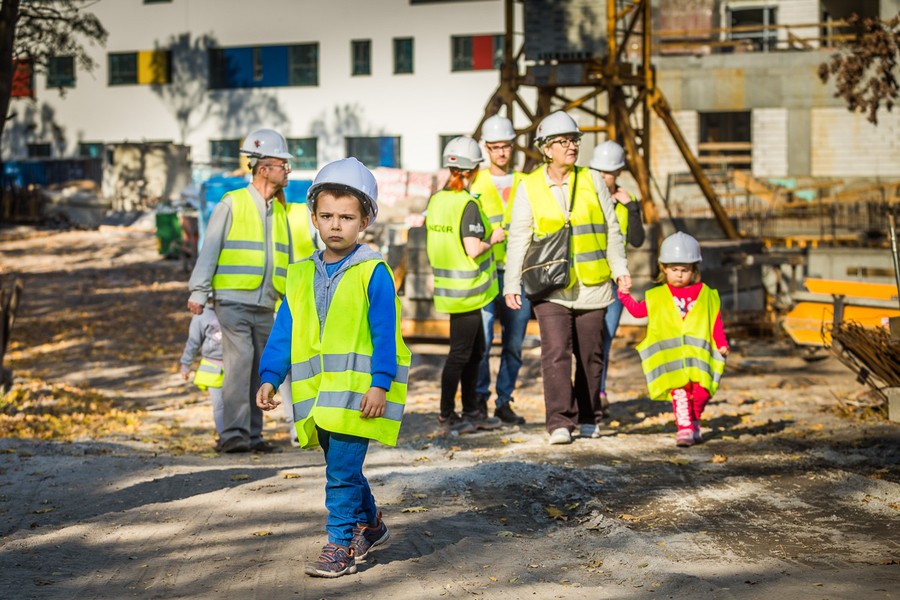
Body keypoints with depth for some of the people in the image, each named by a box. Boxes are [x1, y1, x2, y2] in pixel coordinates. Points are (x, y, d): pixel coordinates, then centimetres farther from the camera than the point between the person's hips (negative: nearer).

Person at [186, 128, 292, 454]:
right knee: (239, 362, -16)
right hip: (233, 301, -6)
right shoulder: (232, 204, -2)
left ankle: (252, 435, 12)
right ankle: (234, 434, -16)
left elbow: (287, 259, 22)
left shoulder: (280, 211, 15)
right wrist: (198, 292, -10)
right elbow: (209, 249, -4)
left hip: (265, 306, 6)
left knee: (260, 369, 6)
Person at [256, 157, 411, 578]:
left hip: (358, 387, -6)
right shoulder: (302, 275, 9)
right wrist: (270, 377, 4)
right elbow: (284, 331, 11)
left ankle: (341, 545, 0)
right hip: (317, 390, 6)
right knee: (341, 466, 17)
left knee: (342, 469, -9)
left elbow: (384, 333, -10)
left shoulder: (373, 272, -7)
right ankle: (368, 525, 35)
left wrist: (380, 383, -17)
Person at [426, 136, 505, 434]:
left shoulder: (436, 200, 5)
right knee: (460, 352, 2)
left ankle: (471, 411, 24)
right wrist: (493, 238, -6)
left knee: (475, 348, 17)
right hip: (466, 290, -8)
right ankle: (446, 414, 9)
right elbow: (473, 250, -25)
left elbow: (430, 245, 12)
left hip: (448, 286, 8)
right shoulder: (468, 204, -18)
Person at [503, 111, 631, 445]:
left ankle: (588, 418, 22)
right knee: (556, 353, -12)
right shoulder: (529, 187, 2)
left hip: (592, 284, 2)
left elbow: (611, 229, 12)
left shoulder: (591, 181, 6)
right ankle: (560, 422, -11)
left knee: (590, 354, 9)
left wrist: (620, 269, 6)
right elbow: (518, 239, 4)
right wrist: (512, 284, -1)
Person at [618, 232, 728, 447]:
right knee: (679, 391, -10)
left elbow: (716, 321, 11)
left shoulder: (705, 294, 10)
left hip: (698, 355, 1)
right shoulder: (657, 296, 11)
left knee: (701, 391, -2)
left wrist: (722, 344, 4)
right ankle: (685, 428, -9)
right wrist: (624, 295, 4)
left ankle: (694, 423, 20)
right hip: (671, 355, -1)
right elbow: (638, 310, 15)